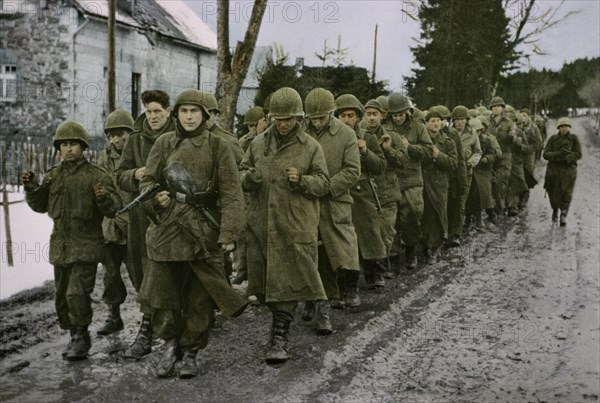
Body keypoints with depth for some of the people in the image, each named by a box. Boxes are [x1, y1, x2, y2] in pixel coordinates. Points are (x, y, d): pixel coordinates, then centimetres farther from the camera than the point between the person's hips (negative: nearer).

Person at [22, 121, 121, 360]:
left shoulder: (97, 176, -6)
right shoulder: (52, 176, 9)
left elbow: (114, 209, -9)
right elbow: (40, 206, 18)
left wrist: (103, 198, -30)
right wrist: (32, 189, 1)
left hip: (86, 246, -6)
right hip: (60, 246, 6)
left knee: (77, 293, -14)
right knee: (62, 295, 13)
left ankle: (81, 336, 2)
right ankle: (75, 334, 28)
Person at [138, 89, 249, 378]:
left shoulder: (217, 147, 1)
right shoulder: (164, 143, 7)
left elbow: (231, 194, -3)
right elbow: (147, 181, 10)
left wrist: (228, 233, -13)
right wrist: (155, 196, -14)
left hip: (204, 232, -2)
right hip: (167, 231, 2)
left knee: (199, 299, 6)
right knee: (163, 293, 6)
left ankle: (191, 352, 22)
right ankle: (170, 344, 29)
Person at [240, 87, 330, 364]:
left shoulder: (311, 147, 2)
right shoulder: (258, 144, 11)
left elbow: (323, 184, 2)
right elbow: (242, 173, 17)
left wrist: (302, 181, -18)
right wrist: (249, 178, -8)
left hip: (296, 226, -4)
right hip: (261, 224, 4)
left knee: (287, 281, -7)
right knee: (265, 279, 10)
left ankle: (280, 339, -4)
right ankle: (281, 317, 35)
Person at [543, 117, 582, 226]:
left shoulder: (574, 138, 2)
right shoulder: (553, 139, 4)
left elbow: (578, 154, -3)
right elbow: (545, 154, -3)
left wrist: (567, 157, -19)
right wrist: (557, 154, -21)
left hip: (568, 170, -1)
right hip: (553, 169, 1)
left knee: (567, 194, -11)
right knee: (553, 193, 6)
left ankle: (563, 215, -9)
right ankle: (555, 210, 33)